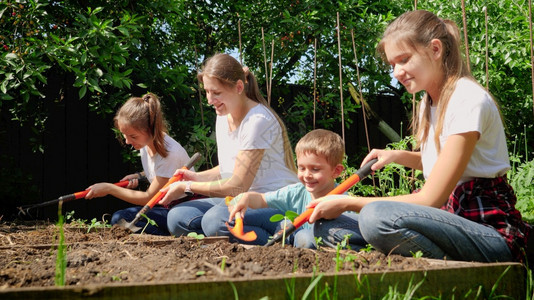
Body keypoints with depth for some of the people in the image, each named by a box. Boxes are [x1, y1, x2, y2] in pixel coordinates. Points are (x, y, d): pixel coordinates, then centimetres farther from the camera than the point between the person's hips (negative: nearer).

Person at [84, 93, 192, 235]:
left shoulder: (170, 152, -26)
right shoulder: (145, 142, 0)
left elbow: (149, 197, -18)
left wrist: (109, 188, -15)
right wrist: (139, 176, 1)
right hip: (164, 206, 9)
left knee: (120, 219, -23)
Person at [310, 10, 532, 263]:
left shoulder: (469, 100, -15)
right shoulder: (428, 103, 12)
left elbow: (430, 199, -18)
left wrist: (347, 203, -13)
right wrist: (398, 156, 14)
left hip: (493, 235, -9)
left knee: (377, 216, -35)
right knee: (325, 225, -6)